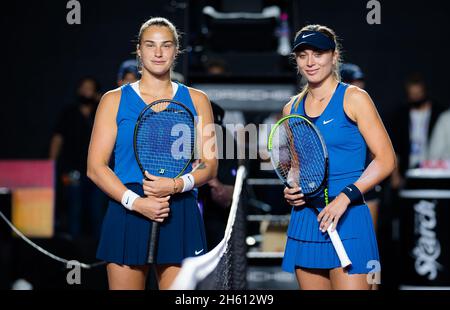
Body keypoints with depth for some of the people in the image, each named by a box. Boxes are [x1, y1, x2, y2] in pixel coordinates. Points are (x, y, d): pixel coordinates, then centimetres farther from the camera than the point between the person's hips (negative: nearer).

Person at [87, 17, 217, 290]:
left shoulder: (196, 101, 11)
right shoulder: (115, 100, 7)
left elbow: (209, 166, 7)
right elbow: (96, 167, 0)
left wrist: (176, 185, -13)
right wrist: (135, 202, -13)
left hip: (181, 216, 1)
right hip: (127, 213, -1)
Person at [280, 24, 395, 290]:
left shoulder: (354, 98, -3)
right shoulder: (291, 108, 12)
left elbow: (386, 160, -8)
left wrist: (345, 197, -17)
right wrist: (290, 191, 3)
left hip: (347, 219, -5)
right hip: (304, 221, 5)